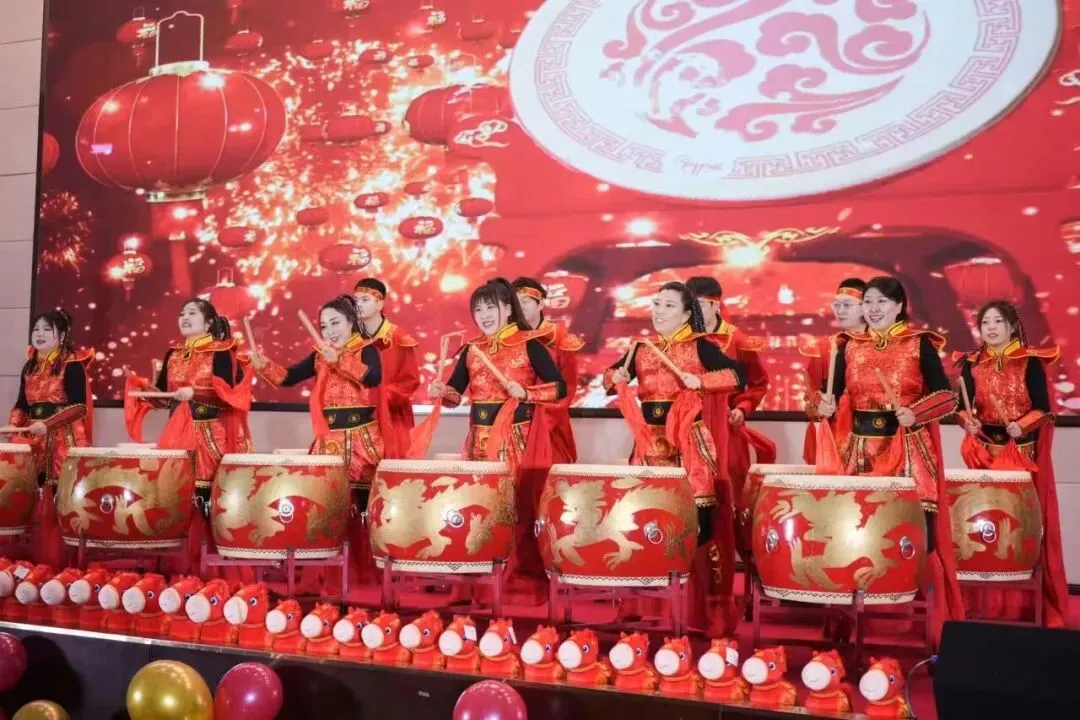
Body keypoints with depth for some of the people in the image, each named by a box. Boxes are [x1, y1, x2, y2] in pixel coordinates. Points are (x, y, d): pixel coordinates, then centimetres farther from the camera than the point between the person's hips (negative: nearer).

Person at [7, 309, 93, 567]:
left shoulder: (71, 365, -6)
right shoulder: (30, 367, 16)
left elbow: (79, 407, -14)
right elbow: (22, 404, 19)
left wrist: (48, 424, -23)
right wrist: (13, 425, 1)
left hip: (64, 441, -7)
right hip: (34, 440, 7)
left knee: (59, 502, -9)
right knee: (34, 501, 5)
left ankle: (57, 561, -5)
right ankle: (35, 558, 12)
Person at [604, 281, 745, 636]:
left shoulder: (700, 346, -1)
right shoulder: (640, 349, 12)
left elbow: (737, 374, -9)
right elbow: (610, 377, 20)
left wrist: (701, 381, -19)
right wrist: (616, 378, -2)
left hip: (689, 439, -5)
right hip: (650, 440, 5)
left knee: (696, 517, -7)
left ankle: (704, 604, 1)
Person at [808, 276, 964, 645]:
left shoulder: (919, 343, 0)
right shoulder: (850, 345, 9)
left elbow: (946, 396, -5)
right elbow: (834, 393, 6)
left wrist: (915, 413, -20)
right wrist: (823, 405, -16)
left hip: (909, 451, -3)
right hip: (861, 449, 3)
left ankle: (929, 620, 5)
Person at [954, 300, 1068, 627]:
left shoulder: (1031, 361, -3)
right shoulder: (971, 363, 5)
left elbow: (1043, 408, -7)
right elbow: (964, 405, -3)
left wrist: (1022, 425, -25)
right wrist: (968, 420, -24)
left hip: (1025, 451, -2)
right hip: (986, 451, 2)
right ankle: (989, 606, 10)